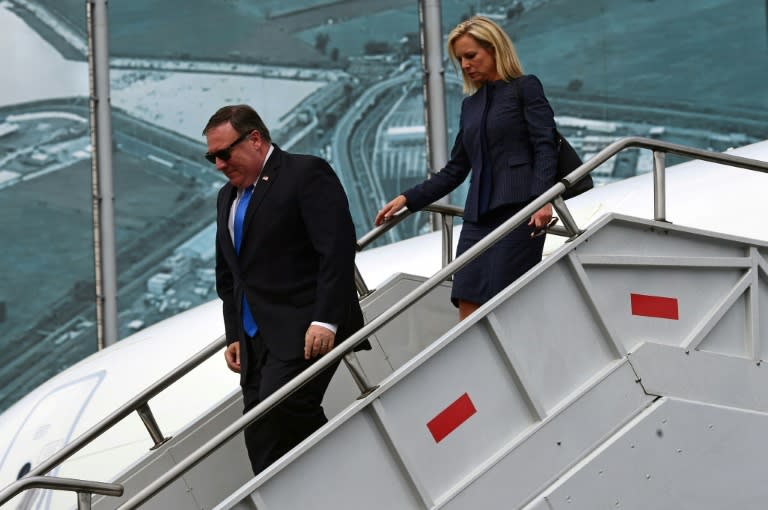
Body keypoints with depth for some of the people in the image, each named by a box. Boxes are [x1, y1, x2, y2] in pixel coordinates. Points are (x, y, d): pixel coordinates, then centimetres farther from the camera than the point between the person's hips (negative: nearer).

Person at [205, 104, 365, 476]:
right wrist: (234, 334, 17)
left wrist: (325, 320, -22)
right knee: (260, 434, -1)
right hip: (256, 339, 8)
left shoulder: (306, 174, -5)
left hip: (306, 332, -8)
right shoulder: (228, 197, 21)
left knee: (278, 411, -25)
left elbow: (338, 249, -15)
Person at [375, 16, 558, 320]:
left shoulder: (525, 88, 5)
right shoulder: (470, 105, 22)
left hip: (518, 209, -6)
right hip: (479, 215, 6)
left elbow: (545, 147, -6)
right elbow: (456, 170, 24)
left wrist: (543, 199, -21)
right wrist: (407, 199, 16)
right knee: (468, 304, -6)